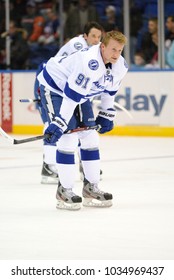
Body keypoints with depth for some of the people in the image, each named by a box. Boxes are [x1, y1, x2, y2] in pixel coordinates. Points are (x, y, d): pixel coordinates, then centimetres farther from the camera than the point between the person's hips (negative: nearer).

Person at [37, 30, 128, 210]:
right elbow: (70, 95, -38)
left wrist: (106, 115, 12)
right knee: (68, 136, -17)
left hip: (81, 94, 9)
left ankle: (91, 188, 17)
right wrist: (58, 124, -38)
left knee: (90, 136, 7)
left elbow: (109, 90, 10)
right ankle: (64, 190, -10)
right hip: (54, 86, -9)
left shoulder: (120, 66, -10)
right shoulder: (90, 63, -37)